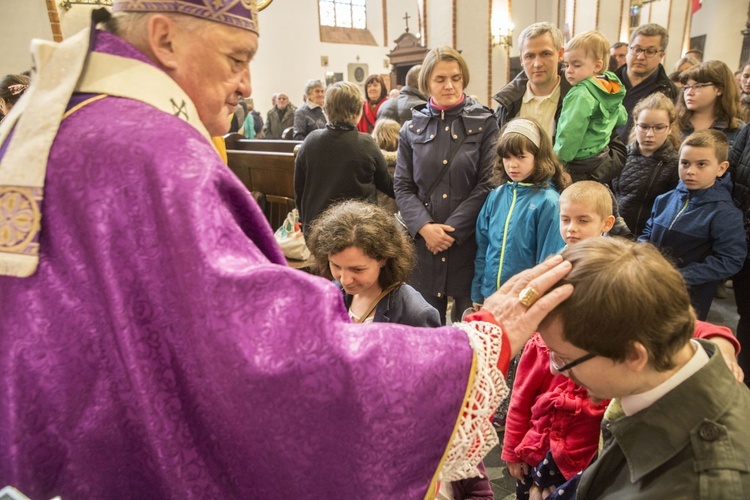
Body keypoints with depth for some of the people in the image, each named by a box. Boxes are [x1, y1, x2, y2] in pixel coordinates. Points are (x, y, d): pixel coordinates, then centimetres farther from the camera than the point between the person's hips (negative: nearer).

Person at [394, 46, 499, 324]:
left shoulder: (484, 124, 2)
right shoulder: (412, 128, 9)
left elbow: (487, 184, -4)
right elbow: (402, 186, 4)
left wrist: (452, 229, -12)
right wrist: (424, 227, -12)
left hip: (468, 241, -2)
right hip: (423, 242, 2)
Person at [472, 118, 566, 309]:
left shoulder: (548, 202, -13)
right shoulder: (497, 195, 2)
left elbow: (549, 259, -10)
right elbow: (483, 245, 7)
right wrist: (477, 294, 8)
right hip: (490, 294, 5)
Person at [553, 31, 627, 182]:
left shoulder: (581, 95, -22)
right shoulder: (609, 89, 8)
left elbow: (571, 134, -26)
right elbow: (622, 119, 23)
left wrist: (556, 163, -19)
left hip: (580, 166, -10)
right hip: (602, 158, 10)